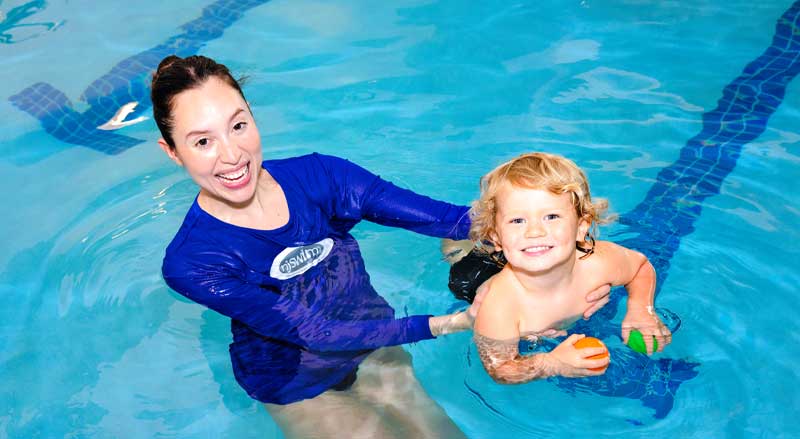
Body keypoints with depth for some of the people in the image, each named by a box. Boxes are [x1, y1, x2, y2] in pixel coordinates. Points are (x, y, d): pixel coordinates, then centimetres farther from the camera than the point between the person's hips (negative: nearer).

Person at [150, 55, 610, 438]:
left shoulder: (315, 175, -17)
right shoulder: (192, 262, -25)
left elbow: (444, 217, -23)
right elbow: (312, 332, -28)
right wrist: (452, 322, -34)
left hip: (373, 346, 3)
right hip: (299, 389, -3)